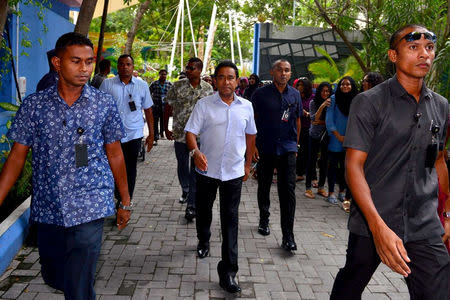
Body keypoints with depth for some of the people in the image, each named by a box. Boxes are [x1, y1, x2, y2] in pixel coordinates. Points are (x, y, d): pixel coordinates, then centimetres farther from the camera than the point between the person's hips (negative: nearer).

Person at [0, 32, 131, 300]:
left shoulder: (104, 104, -2)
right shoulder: (34, 105, 0)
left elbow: (114, 154, 5)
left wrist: (125, 202, 9)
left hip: (89, 209, -2)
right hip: (47, 210, 3)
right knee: (53, 278, 20)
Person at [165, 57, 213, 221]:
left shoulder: (208, 88, 0)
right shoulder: (178, 86, -1)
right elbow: (168, 107, 4)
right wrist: (166, 128, 1)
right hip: (180, 134, 1)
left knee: (196, 171, -2)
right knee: (182, 166, 16)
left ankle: (191, 206, 3)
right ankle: (185, 190, 44)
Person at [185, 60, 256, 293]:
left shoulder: (246, 107, 2)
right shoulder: (204, 104, -5)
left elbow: (250, 136, 13)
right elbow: (190, 132, -10)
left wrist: (247, 164, 15)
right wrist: (195, 151, -30)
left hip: (234, 172, 0)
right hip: (206, 169, 0)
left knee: (230, 220, 0)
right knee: (204, 210, 18)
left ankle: (228, 271, 4)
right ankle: (203, 242, 49)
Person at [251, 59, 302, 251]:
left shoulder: (295, 95, 7)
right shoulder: (261, 94, -2)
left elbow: (297, 120, 15)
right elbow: (252, 120, 0)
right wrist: (252, 145, -5)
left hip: (287, 149, 1)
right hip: (265, 148, -1)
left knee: (288, 189, -6)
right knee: (264, 187, 12)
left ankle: (288, 236, -3)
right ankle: (264, 220, 36)